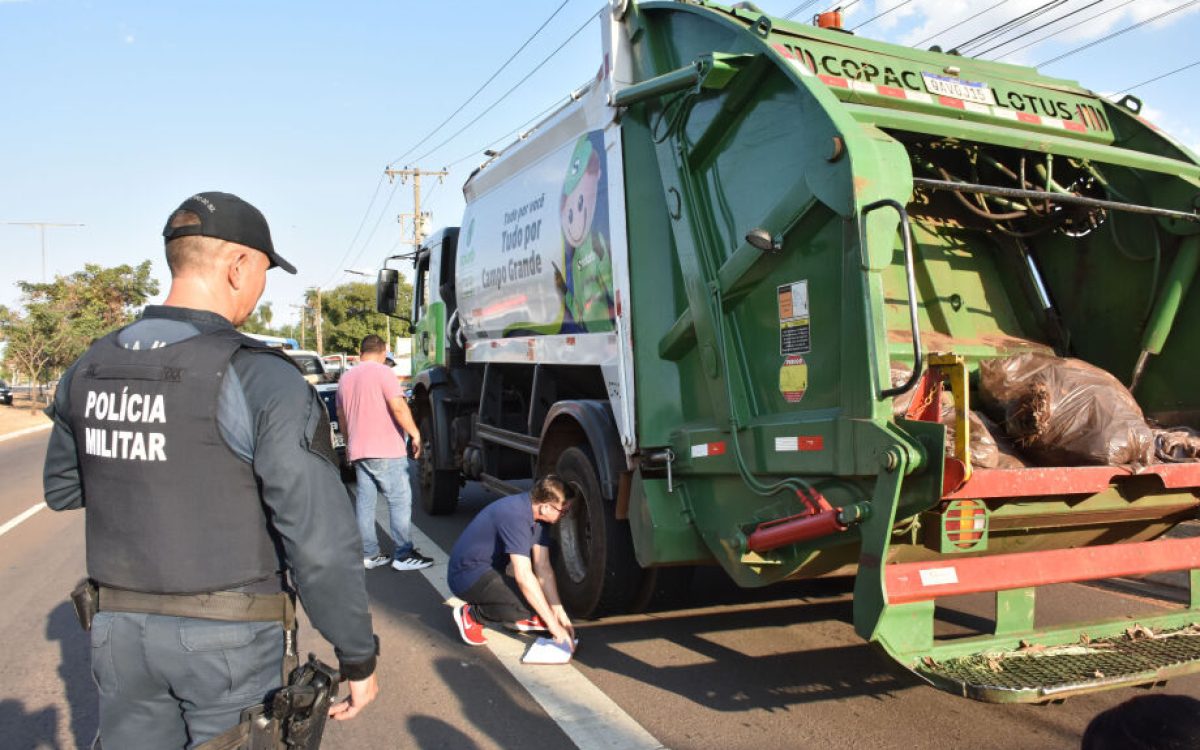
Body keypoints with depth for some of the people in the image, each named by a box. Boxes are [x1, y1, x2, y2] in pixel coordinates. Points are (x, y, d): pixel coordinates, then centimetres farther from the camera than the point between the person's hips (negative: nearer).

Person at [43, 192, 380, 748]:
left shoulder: (88, 370, 0)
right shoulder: (261, 379, -20)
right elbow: (321, 543, -22)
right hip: (230, 638, -5)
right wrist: (358, 657, -12)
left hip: (120, 629, 6)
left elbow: (62, 490, 16)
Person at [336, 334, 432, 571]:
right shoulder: (383, 372, -8)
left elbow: (341, 416, 22)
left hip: (357, 451, 7)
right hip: (385, 451, -7)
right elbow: (398, 406, -18)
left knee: (364, 502, 9)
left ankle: (368, 554, 13)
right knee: (400, 500, -2)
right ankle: (404, 555, -3)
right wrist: (414, 434, -11)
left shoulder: (345, 378, 14)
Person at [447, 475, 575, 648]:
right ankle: (472, 614, -4)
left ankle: (518, 616, 6)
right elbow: (524, 577, -33)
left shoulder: (539, 516, -3)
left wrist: (560, 614, -10)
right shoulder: (515, 516, -30)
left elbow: (543, 567, -3)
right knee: (531, 603, -25)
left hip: (491, 568, 9)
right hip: (468, 575, -9)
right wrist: (553, 625, -29)